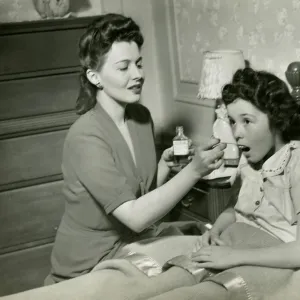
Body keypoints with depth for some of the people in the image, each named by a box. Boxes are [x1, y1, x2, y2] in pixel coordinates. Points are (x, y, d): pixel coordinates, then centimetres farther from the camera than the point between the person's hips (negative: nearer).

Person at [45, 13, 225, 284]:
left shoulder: (141, 115, 0)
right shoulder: (85, 137, -22)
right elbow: (135, 216, -27)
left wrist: (166, 164, -8)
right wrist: (193, 171, -32)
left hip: (134, 241, 6)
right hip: (91, 266, -6)